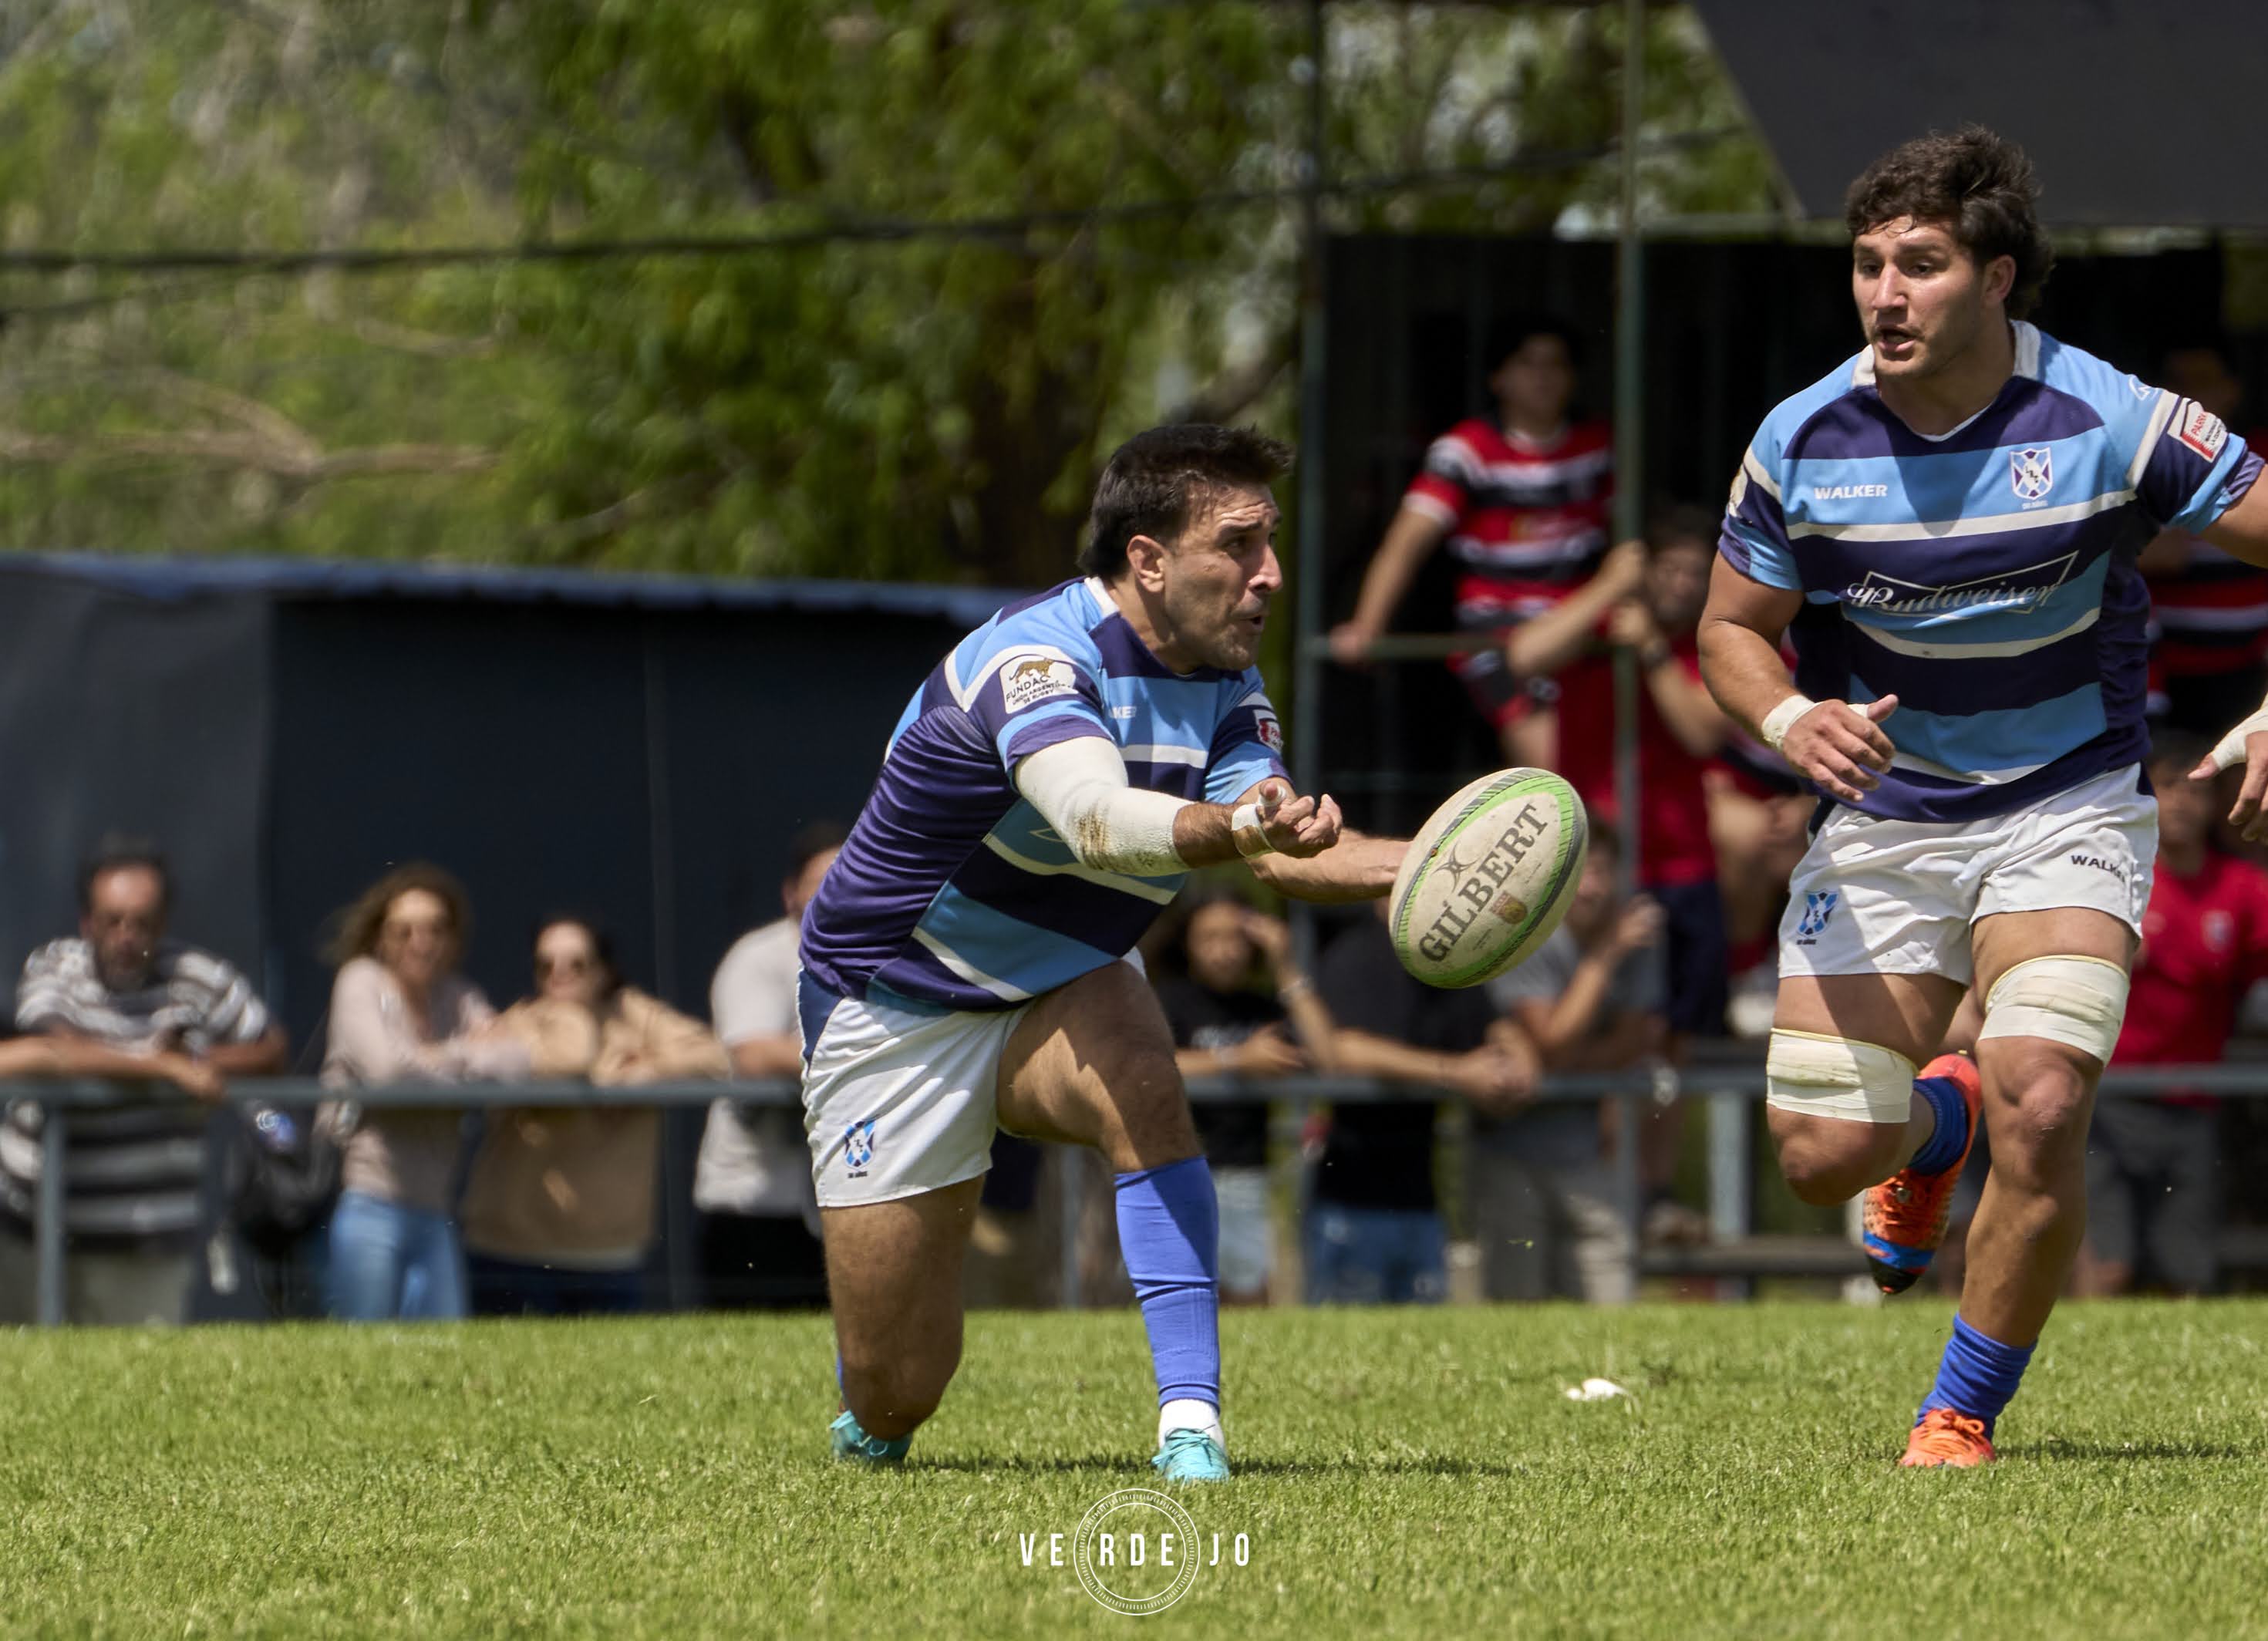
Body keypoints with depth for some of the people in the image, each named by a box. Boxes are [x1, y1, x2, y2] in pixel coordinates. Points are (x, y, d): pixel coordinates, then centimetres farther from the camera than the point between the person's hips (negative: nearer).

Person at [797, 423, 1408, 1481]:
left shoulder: (1225, 686, -6)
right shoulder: (1038, 653, -29)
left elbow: (1284, 854, -19)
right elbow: (1097, 821, -47)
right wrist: (1235, 828, -66)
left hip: (1061, 993, 5)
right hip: (891, 999, -5)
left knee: (1139, 1081, -34)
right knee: (898, 1388, -3)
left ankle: (1190, 1422, -32)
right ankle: (870, 1431, 37)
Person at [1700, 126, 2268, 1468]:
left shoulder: (2110, 424, -17)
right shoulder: (1803, 442, -9)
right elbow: (1733, 628, 4)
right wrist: (1790, 719, -18)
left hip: (2067, 812, -2)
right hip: (1884, 819, 2)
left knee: (2042, 1109, -23)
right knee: (1821, 1152, -5)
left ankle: (1964, 1416, -1)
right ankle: (1935, 1119, 36)